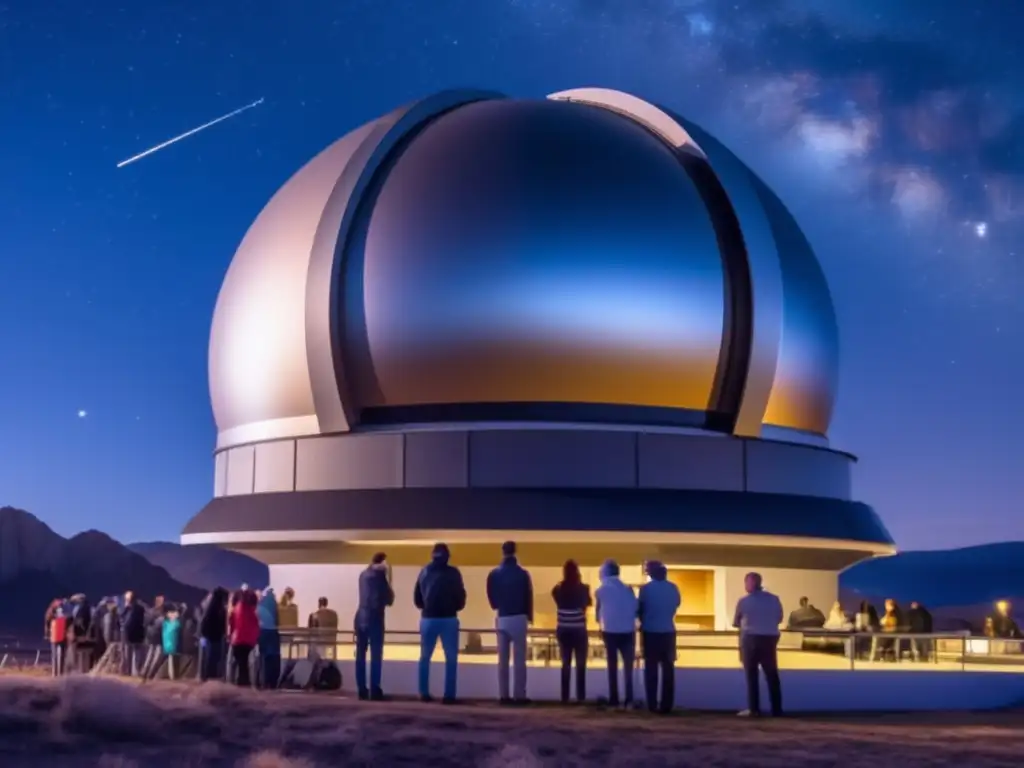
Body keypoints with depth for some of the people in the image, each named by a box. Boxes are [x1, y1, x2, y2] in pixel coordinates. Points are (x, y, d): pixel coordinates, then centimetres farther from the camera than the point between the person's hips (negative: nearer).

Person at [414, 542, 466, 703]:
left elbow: (417, 598, 9)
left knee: (425, 658, 14)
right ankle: (449, 695, -3)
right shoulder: (453, 572, -4)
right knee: (451, 658, 4)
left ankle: (424, 694, 9)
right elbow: (461, 597, -1)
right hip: (448, 619, -3)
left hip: (428, 618, 3)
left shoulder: (424, 571, 5)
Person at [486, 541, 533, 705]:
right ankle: (519, 695, -3)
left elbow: (491, 598, 5)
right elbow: (529, 598, -1)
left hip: (502, 619, 3)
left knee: (503, 659, 7)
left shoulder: (494, 574, 0)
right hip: (519, 618, -2)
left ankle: (503, 695, 5)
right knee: (519, 659, 0)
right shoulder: (523, 574, -7)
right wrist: (529, 616, 13)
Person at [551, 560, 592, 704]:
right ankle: (580, 696, 2)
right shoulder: (582, 588, -9)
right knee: (580, 664, 6)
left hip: (563, 630, 2)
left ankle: (565, 697, 7)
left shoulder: (558, 589, -4)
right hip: (579, 630, -2)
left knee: (566, 663, 10)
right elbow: (589, 603, 10)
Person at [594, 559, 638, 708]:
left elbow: (598, 612, 8)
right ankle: (629, 698, -3)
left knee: (612, 666, 8)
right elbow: (636, 609, 0)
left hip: (610, 631, -1)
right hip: (627, 631, 1)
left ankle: (614, 699, 5)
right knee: (628, 665, 7)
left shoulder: (601, 591, 1)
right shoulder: (627, 589, 2)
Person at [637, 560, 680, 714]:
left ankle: (652, 704, 3)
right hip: (668, 631, 2)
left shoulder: (646, 589, -10)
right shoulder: (673, 588, -1)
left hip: (650, 632, -2)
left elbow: (640, 609, 0)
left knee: (651, 669, 6)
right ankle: (666, 705, 3)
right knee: (668, 668, 7)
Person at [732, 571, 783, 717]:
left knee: (751, 675, 4)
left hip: (751, 638, -3)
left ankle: (753, 708, 2)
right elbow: (779, 618, 12)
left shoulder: (744, 601, -7)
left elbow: (736, 623, 2)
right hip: (770, 638, 3)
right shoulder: (774, 599, 3)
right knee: (772, 674, 9)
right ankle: (777, 709, 9)